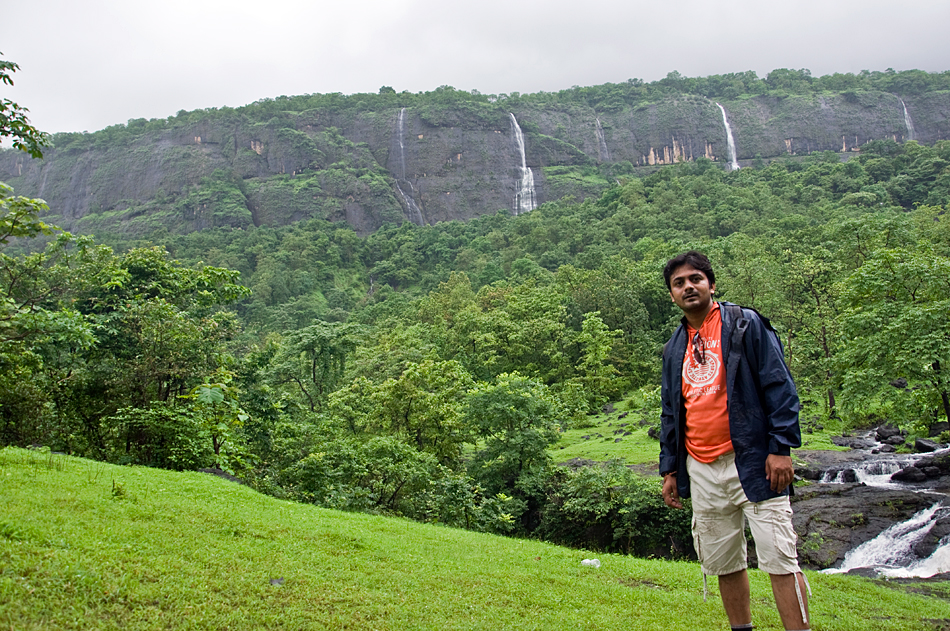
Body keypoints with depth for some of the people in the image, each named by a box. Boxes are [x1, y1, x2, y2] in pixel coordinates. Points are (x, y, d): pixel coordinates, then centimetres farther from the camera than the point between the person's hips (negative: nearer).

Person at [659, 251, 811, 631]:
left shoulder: (746, 325, 0)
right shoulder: (674, 350, 15)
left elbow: (779, 386, -5)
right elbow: (670, 413, 20)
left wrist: (781, 447, -13)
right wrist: (669, 469, 15)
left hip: (753, 463, -5)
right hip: (700, 471, 5)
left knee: (779, 558, -7)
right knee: (722, 562, 10)